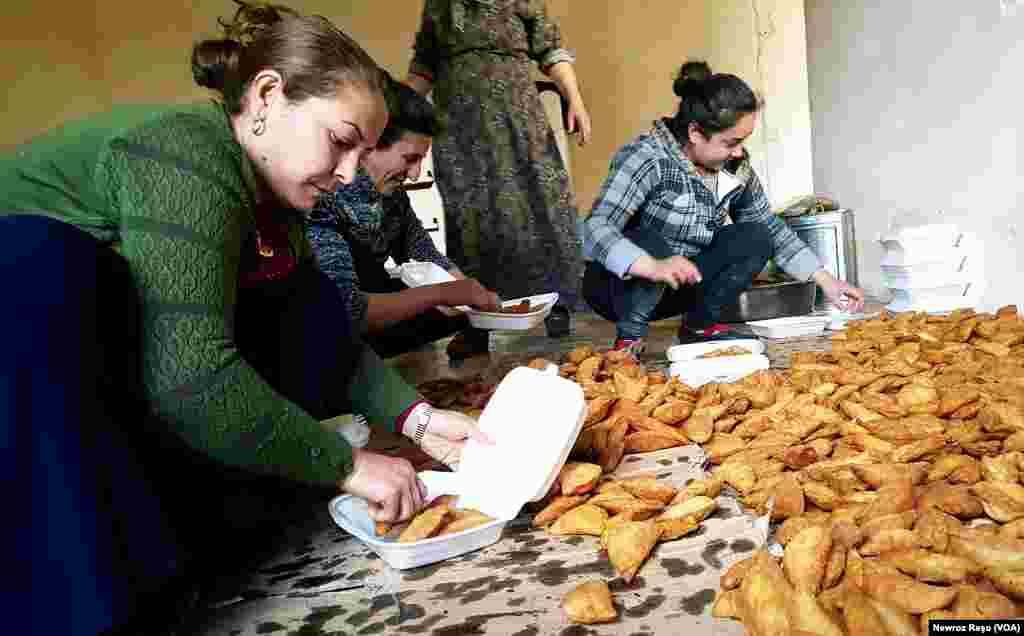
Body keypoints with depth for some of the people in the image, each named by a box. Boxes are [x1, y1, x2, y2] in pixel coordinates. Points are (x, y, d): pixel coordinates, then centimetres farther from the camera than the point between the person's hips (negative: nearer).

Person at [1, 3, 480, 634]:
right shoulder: (185, 156, -27)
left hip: (109, 380, 8)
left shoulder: (268, 186, 0)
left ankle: (182, 520, -1)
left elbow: (323, 334, 2)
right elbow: (190, 376, -37)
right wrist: (346, 463, -28)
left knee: (309, 307, -1)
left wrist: (417, 417, -10)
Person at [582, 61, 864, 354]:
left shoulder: (736, 169, -5)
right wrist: (653, 267, -50)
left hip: (680, 286, 6)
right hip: (621, 283, -6)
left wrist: (825, 280, 0)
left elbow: (771, 228, 7)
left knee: (756, 238, -9)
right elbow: (595, 229, -34)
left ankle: (700, 324, 1)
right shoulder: (649, 157, -24)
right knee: (650, 241, -35)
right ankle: (629, 338, -17)